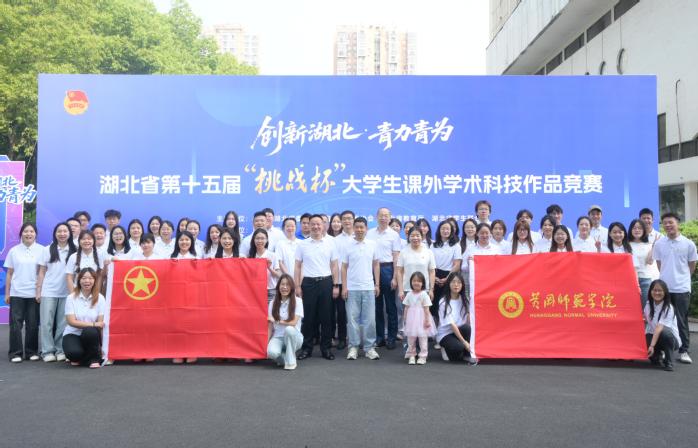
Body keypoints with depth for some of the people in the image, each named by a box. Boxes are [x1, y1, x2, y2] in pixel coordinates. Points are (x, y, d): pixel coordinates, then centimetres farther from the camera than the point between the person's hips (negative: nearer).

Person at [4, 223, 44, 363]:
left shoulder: (42, 250, 1)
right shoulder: (14, 251, 6)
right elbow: (9, 274, 9)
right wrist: (7, 293, 6)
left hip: (34, 293, -1)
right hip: (16, 293, 1)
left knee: (33, 324, 3)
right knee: (16, 323, -1)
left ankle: (32, 352, 13)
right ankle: (16, 353, 6)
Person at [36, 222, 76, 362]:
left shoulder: (74, 251, 3)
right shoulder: (47, 250, 5)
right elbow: (42, 272, 6)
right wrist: (38, 291, 0)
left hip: (66, 292, 0)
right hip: (48, 292, 0)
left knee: (63, 323, 3)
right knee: (47, 322, 0)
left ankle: (61, 350, 11)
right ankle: (48, 351, 6)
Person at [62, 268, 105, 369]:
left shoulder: (100, 298, -5)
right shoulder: (71, 297, -5)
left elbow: (100, 323, -7)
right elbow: (71, 321, -11)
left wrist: (100, 345, -16)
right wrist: (93, 324, -23)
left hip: (91, 335, 0)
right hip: (73, 334, 0)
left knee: (90, 331, -35)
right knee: (74, 352, -32)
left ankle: (94, 359, -9)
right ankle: (78, 357, 7)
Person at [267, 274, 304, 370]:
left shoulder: (297, 301, -5)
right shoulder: (273, 303, 4)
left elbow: (294, 323, -13)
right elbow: (270, 327, 3)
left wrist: (277, 321, -9)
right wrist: (266, 343, -7)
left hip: (293, 337, -1)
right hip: (278, 337, 1)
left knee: (289, 329, -37)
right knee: (271, 352, -33)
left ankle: (291, 361, -17)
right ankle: (284, 357, 5)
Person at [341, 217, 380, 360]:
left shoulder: (372, 245, 4)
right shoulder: (348, 246, 0)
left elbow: (376, 265, 10)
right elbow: (344, 267, 2)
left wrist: (377, 284, 5)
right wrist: (344, 287, -3)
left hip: (368, 288, 1)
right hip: (352, 288, -1)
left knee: (369, 319, 3)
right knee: (353, 318, 4)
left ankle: (369, 347, 13)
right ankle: (353, 347, 13)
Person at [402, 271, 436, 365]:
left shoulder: (424, 294, -7)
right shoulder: (409, 294, 5)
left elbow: (426, 309, -8)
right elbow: (406, 308, 10)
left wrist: (427, 320, -10)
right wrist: (405, 318, 8)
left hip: (421, 319, -4)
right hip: (411, 319, 4)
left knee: (423, 338, 3)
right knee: (410, 338, 8)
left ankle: (423, 356, 11)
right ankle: (411, 355, 19)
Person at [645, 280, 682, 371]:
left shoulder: (668, 308, -18)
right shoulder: (648, 304, 0)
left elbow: (660, 327, -29)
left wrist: (652, 345, -38)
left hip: (671, 338, -4)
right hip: (653, 336, 4)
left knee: (664, 332, -38)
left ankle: (669, 362, -17)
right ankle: (657, 355, 9)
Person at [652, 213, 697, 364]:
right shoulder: (659, 243, 3)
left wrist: (681, 277, 9)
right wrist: (667, 276, 7)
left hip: (681, 288, -2)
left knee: (681, 320, 3)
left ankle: (683, 351, 11)